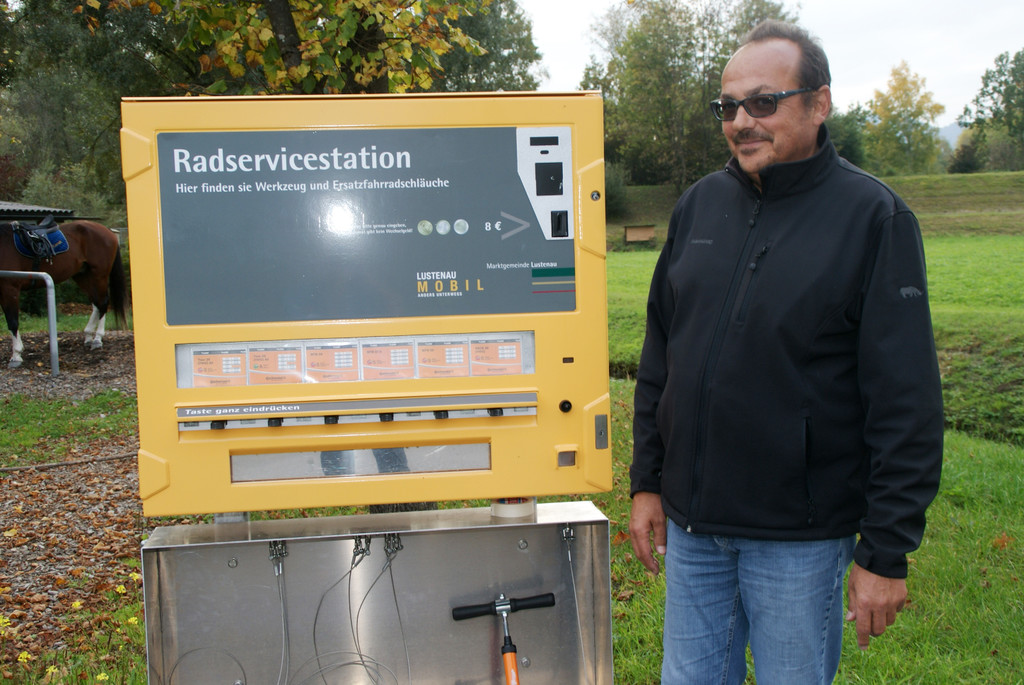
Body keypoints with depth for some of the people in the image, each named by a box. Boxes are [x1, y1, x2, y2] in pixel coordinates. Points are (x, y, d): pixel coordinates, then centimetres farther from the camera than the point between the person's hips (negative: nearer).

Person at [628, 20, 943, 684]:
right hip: (690, 522, 5)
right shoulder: (699, 205, 6)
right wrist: (647, 481, 10)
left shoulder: (874, 216, -10)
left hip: (800, 536, -4)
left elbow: (907, 404, -12)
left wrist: (886, 551, -13)